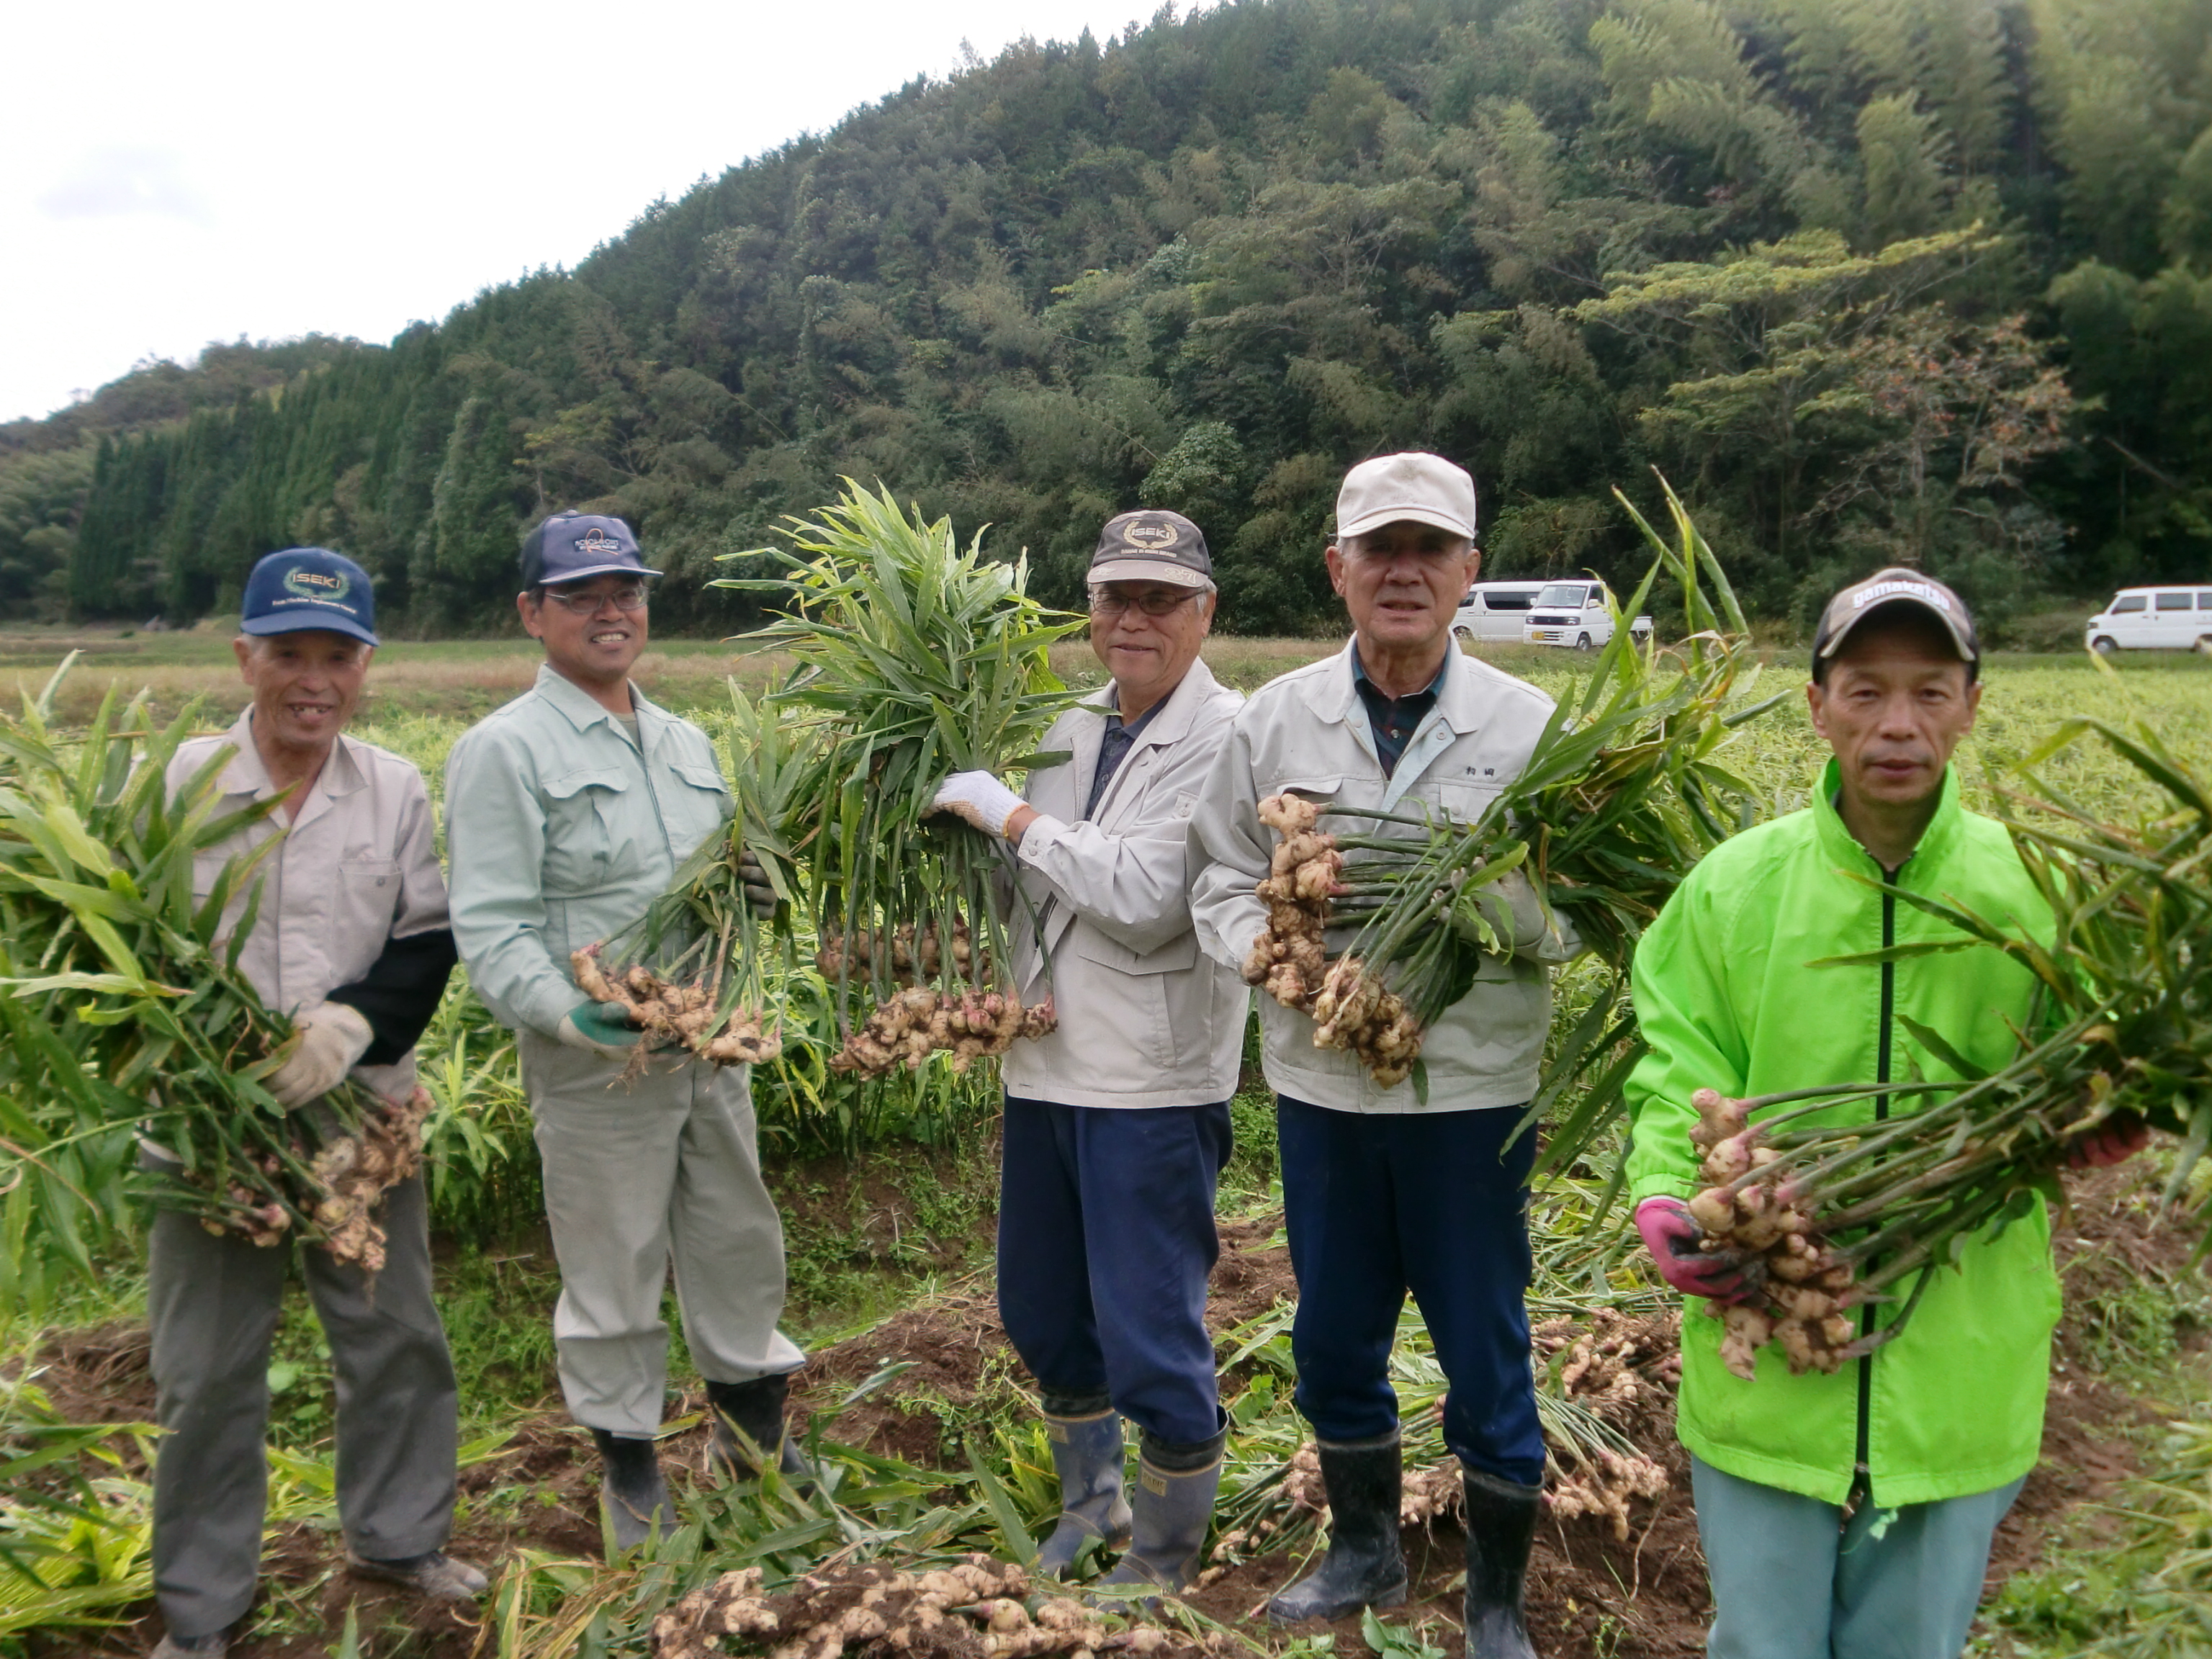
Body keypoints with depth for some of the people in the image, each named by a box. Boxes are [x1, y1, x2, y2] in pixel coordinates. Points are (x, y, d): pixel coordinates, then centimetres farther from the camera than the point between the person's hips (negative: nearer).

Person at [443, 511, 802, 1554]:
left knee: (738, 1242, 19)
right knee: (613, 1273, 8)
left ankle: (753, 1427, 40)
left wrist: (755, 888, -1)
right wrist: (568, 1012, -32)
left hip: (712, 1047, 6)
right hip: (595, 1066, -6)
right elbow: (490, 927, -16)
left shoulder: (686, 743, 12)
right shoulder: (504, 749, -10)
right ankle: (628, 1462, 30)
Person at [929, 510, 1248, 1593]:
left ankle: (1166, 1561, 26)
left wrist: (1012, 816, -16)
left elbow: (1147, 899, -23)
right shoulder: (1071, 731, 10)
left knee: (1150, 1337, 3)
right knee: (1040, 1314, 20)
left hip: (1152, 1086, -7)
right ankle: (1090, 1499, 44)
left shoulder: (1226, 739, -12)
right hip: (1045, 1067, 7)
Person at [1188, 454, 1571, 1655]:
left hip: (1475, 1091, -2)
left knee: (1484, 1352, 10)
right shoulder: (1273, 720, 1)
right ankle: (1364, 1549, 43)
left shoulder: (1531, 727, -5)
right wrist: (1274, 949, -15)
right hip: (1321, 1082, 3)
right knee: (1333, 1338, 18)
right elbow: (1220, 883, 5)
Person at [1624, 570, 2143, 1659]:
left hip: (1958, 1374, 1)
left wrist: (2093, 1126, -16)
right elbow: (1679, 1078, -4)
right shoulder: (1736, 883, -7)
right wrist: (1664, 1196, -21)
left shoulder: (2032, 890, -4)